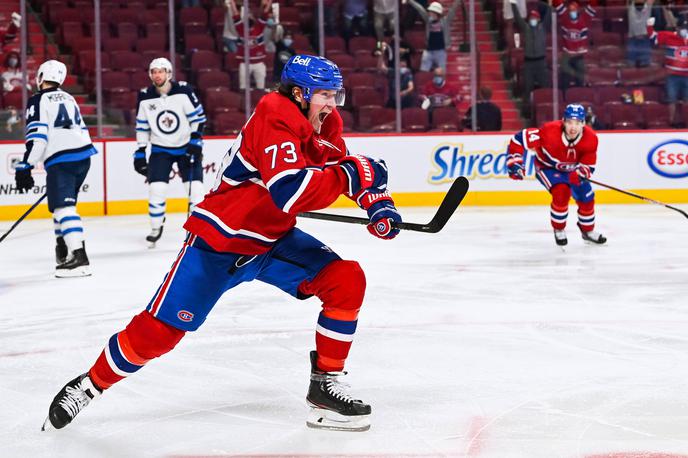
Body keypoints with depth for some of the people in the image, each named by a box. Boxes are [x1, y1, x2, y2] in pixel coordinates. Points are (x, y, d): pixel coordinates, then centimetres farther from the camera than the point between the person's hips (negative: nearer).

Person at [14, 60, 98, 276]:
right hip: (84, 155, 8)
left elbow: (37, 136, -13)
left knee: (62, 207, -13)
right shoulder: (68, 98, 20)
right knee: (64, 203, 23)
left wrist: (25, 166, -14)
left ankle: (78, 257, -26)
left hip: (61, 159, -8)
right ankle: (62, 249, 29)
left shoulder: (38, 101, -3)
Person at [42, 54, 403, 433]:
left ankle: (325, 386, 2)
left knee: (347, 281, -10)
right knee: (158, 331, -7)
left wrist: (378, 203, -7)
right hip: (218, 241, -7)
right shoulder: (275, 120, -26)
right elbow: (290, 192, -39)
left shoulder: (323, 125, 0)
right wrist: (351, 174, -33)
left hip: (273, 239, 8)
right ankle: (89, 385, 18)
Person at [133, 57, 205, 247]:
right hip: (160, 149, 2)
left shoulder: (184, 91, -13)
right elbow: (142, 126, 4)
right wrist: (140, 152, 2)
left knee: (195, 187, -9)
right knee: (156, 188, -9)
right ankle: (156, 228, 10)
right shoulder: (145, 97, -5)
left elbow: (198, 117, -8)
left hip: (186, 146, -1)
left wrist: (195, 142, -14)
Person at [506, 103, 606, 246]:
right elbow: (519, 139, -30)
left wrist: (579, 174, -42)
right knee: (561, 192, -27)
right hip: (547, 167, -4)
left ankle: (588, 231, 32)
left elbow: (588, 166, -20)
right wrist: (514, 162, -34)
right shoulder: (550, 131, -38)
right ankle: (559, 230, -3)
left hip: (571, 170, 4)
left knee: (587, 197, 3)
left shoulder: (591, 139, -26)